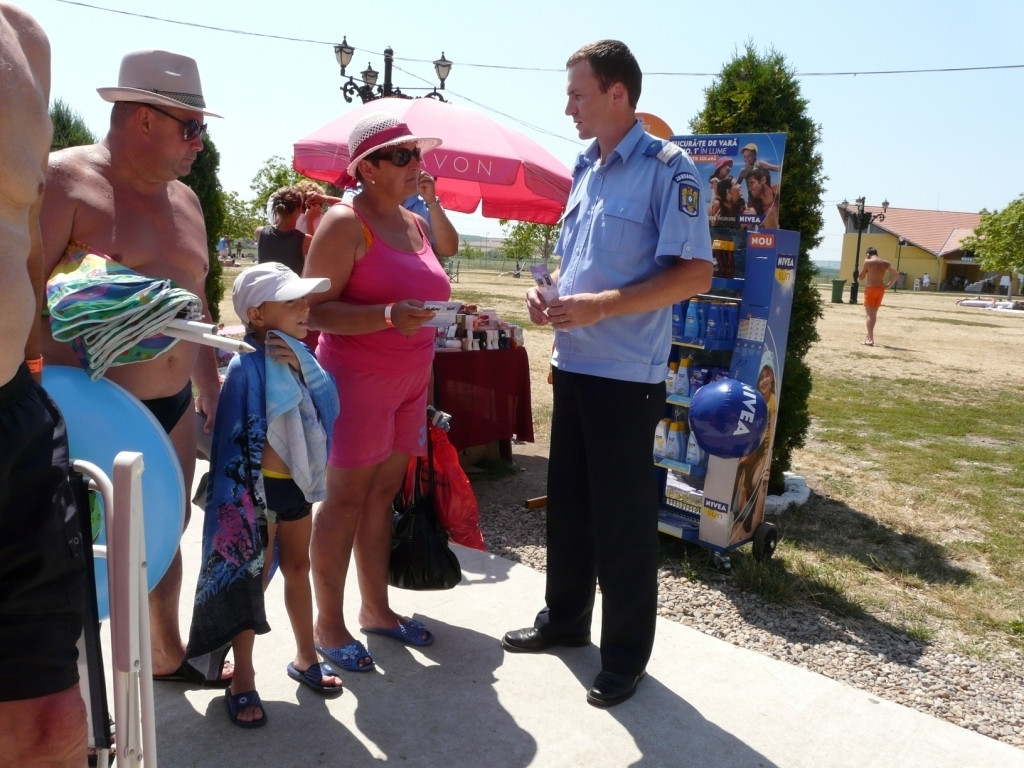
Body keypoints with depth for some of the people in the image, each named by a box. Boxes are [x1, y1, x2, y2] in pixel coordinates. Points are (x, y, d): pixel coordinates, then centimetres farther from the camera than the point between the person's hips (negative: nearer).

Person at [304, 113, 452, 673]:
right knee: (345, 499, 0)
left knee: (383, 494, 12)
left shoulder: (415, 223, 14)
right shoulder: (345, 223, -10)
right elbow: (313, 310, -15)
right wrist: (386, 317, -28)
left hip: (408, 383, 7)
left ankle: (376, 607, 24)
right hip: (356, 380, -7)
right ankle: (327, 623, 13)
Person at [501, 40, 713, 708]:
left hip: (627, 375, -8)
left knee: (623, 516, 3)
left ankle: (626, 656, 20)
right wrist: (547, 291, 2)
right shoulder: (585, 170, 14)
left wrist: (601, 306, -23)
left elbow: (695, 274, -17)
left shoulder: (668, 169, -10)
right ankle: (565, 619, 35)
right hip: (572, 364, 8)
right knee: (567, 500, 17)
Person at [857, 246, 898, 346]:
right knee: (874, 313, 17)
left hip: (870, 288, -5)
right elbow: (896, 274, 6)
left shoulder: (867, 262, -6)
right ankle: (869, 336, 28)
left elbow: (861, 277, 2)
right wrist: (889, 284, 9)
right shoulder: (885, 263, 8)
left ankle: (870, 339, -16)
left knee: (869, 314, -6)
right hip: (880, 289, 5)